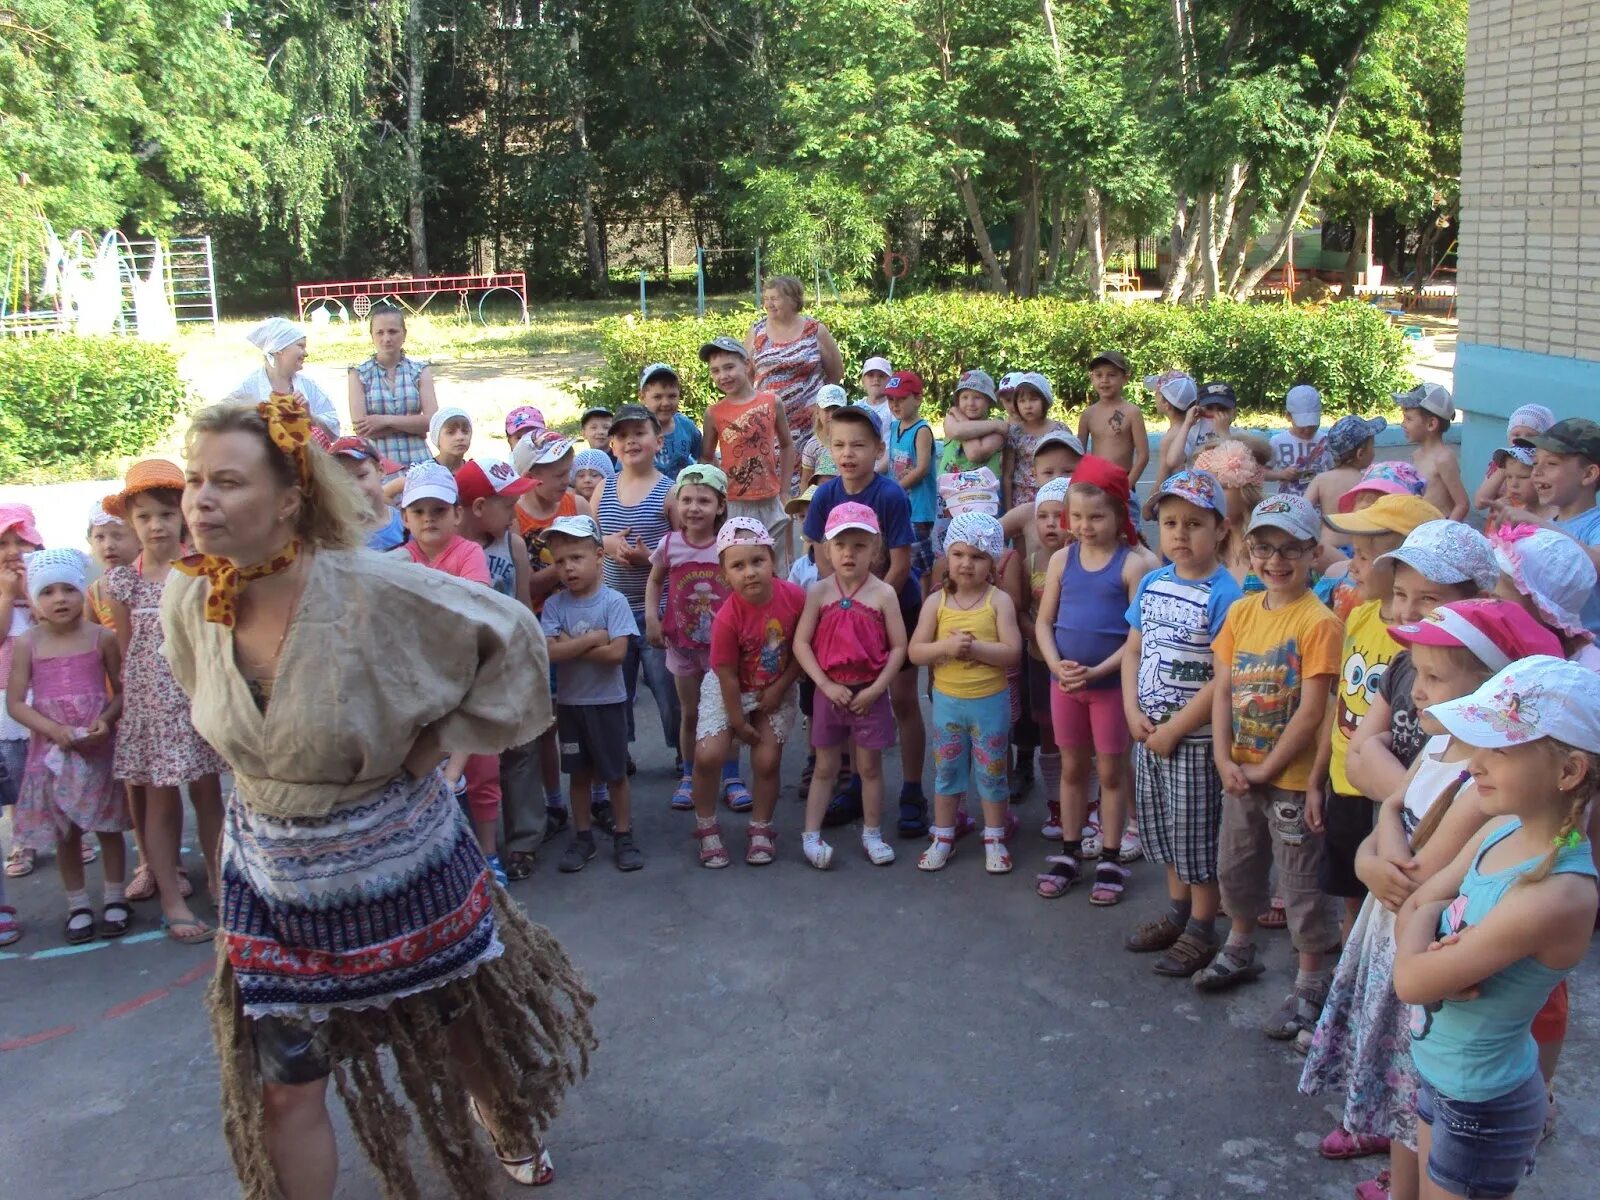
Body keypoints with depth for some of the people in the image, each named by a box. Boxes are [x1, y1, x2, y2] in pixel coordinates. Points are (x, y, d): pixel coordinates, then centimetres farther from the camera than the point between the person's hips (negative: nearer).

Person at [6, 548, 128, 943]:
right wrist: (54, 730, -19)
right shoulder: (26, 644, -4)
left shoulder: (102, 638, -5)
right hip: (52, 751, 1)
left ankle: (115, 899, 23)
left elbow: (122, 691, -1)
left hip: (100, 747, -1)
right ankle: (78, 906, 24)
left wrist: (106, 720, -19)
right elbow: (15, 703, -5)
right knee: (65, 832, 10)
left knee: (108, 825, 9)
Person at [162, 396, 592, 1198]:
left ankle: (507, 1126, 55)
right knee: (282, 1089, 6)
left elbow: (510, 635, -15)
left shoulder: (373, 590, -26)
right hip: (274, 877, 2)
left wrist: (439, 738, -14)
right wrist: (273, 772, 7)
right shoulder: (186, 603, -11)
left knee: (465, 1026, 22)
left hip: (399, 860, -2)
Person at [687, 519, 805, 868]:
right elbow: (728, 676, -18)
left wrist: (779, 688, -10)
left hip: (776, 689, 2)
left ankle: (761, 829, 20)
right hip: (728, 690, -2)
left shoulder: (794, 597, -21)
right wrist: (739, 723, -11)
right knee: (708, 754, -14)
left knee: (768, 760, -3)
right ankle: (707, 829, 8)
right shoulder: (727, 618, -27)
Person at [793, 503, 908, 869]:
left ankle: (872, 834, 24)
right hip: (829, 692, 1)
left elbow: (899, 647, -6)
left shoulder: (883, 594, -8)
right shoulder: (818, 592, -5)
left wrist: (875, 689, -12)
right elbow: (801, 642, -6)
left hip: (869, 694, -1)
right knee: (825, 767, 12)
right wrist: (826, 685, -13)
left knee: (870, 766, 11)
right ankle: (811, 835, 18)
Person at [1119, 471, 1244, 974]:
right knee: (1161, 825, 19)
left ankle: (1202, 929, 20)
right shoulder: (1151, 583, 5)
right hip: (1148, 730, 7)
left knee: (1197, 833, 5)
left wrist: (1174, 729, -17)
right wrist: (1133, 711, -2)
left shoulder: (1223, 595, -16)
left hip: (1196, 736, -7)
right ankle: (1177, 911, 36)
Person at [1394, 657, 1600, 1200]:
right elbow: (1410, 912, 2)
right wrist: (1445, 956, -18)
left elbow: (1411, 980, -27)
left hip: (1483, 1110, -7)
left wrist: (1427, 917, -9)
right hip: (1442, 1079, 7)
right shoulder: (1500, 832, -8)